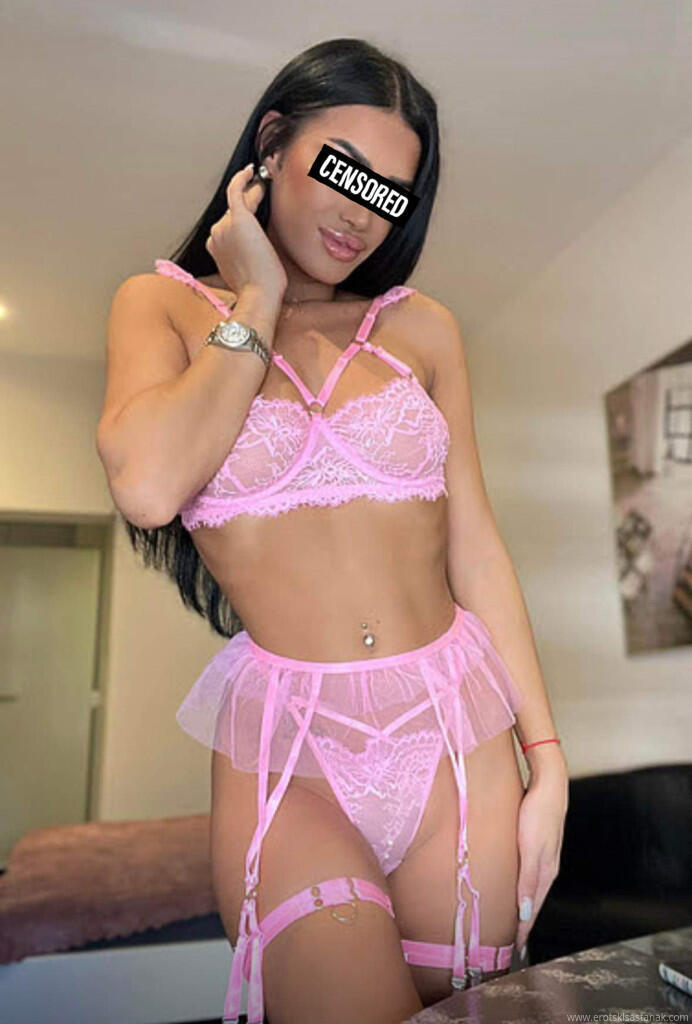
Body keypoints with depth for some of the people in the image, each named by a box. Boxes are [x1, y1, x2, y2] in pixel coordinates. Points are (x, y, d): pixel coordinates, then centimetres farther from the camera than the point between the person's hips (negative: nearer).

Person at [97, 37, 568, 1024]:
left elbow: (475, 545, 4)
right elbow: (147, 489, -17)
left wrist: (546, 756, 2)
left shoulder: (419, 325, 6)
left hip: (457, 732, 3)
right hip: (285, 752, -2)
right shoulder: (164, 303, 4)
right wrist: (259, 306, -6)